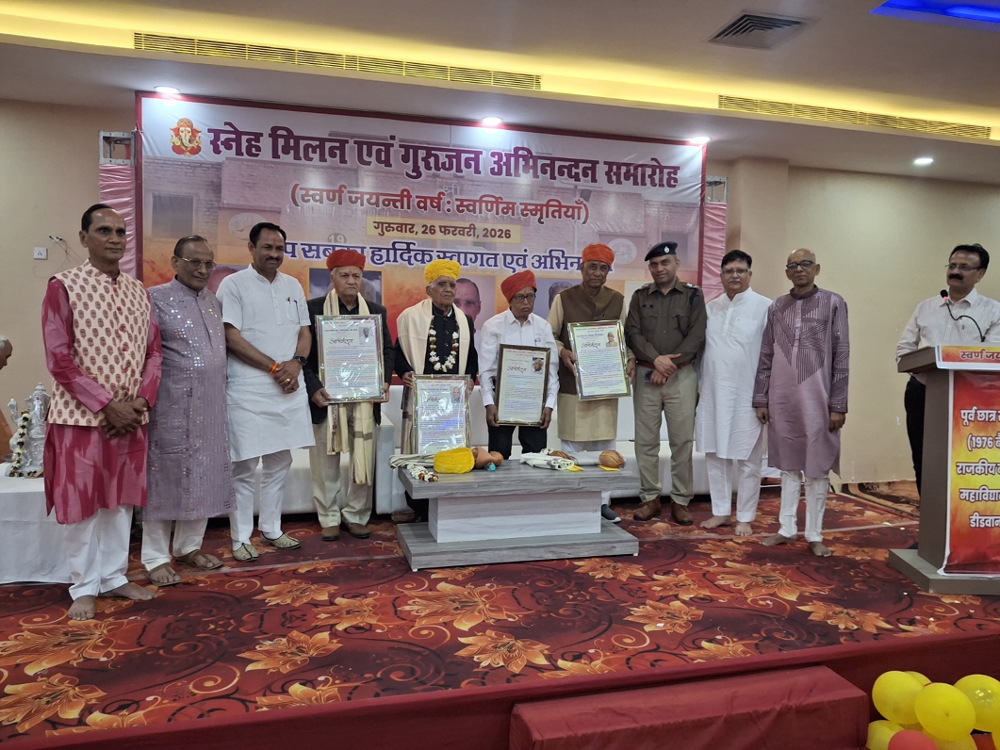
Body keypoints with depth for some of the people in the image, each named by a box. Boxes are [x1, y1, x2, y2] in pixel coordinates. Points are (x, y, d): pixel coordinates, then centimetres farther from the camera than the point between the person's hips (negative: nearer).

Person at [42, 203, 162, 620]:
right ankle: (84, 587, 19)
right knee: (83, 502, 5)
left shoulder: (138, 291, 8)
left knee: (122, 499, 13)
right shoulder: (63, 286, -7)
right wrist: (107, 404, -16)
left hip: (131, 416, 5)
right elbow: (59, 359, -12)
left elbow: (153, 351, 9)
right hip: (81, 415, -5)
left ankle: (114, 576, 27)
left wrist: (141, 401, -5)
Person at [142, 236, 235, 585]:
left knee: (205, 476, 12)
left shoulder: (215, 302, 13)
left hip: (210, 405, 6)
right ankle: (156, 557, 15)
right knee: (166, 477, 2)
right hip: (171, 405, -6)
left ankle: (189, 546, 27)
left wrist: (222, 392, 15)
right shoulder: (156, 298, -6)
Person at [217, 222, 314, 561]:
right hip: (249, 390, -5)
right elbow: (232, 338, -10)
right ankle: (241, 538, 12)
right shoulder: (233, 284, -3)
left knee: (279, 463, 12)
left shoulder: (293, 286, 13)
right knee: (245, 466, 0)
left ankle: (271, 529, 24)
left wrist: (296, 363, -7)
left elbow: (304, 332, 13)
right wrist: (275, 368, -13)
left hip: (290, 388, 5)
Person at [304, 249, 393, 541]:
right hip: (326, 398, -2)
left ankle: (356, 516, 20)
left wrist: (384, 380, -4)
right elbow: (303, 353, -3)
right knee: (326, 462, 6)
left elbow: (387, 350, 12)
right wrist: (314, 388, -14)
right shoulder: (312, 308, 1)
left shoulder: (376, 311, 10)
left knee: (364, 460, 6)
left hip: (365, 398, 3)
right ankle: (329, 518, 20)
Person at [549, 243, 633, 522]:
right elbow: (550, 336, 2)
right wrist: (563, 352, -17)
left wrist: (630, 359, -4)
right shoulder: (564, 298, 0)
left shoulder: (618, 300, 8)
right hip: (573, 383, -3)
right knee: (572, 443, 2)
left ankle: (603, 501, 19)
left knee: (605, 444, 8)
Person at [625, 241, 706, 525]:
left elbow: (697, 336, -5)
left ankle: (680, 501, 12)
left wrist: (670, 365, -12)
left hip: (682, 376, -1)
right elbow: (632, 333, 0)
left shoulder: (693, 295, 4)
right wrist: (656, 359, -15)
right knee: (645, 440, 4)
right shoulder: (640, 296, 9)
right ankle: (650, 498, 15)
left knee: (682, 440, 1)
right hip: (646, 375, 2)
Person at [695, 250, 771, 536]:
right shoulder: (710, 307, 9)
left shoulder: (765, 307, -5)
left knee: (748, 460, 5)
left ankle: (745, 517, 17)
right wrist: (697, 386, 10)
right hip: (712, 394, 5)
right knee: (715, 455, 11)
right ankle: (721, 511, 24)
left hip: (747, 395, -4)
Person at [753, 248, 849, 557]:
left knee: (816, 467, 4)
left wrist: (839, 404, -7)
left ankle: (814, 535, 14)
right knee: (788, 465, 10)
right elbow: (766, 356, 9)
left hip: (817, 397, -2)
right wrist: (761, 399, 5)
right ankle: (786, 529, 19)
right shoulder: (776, 307, 9)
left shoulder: (833, 303, 1)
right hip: (782, 398, 3)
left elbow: (841, 355, -2)